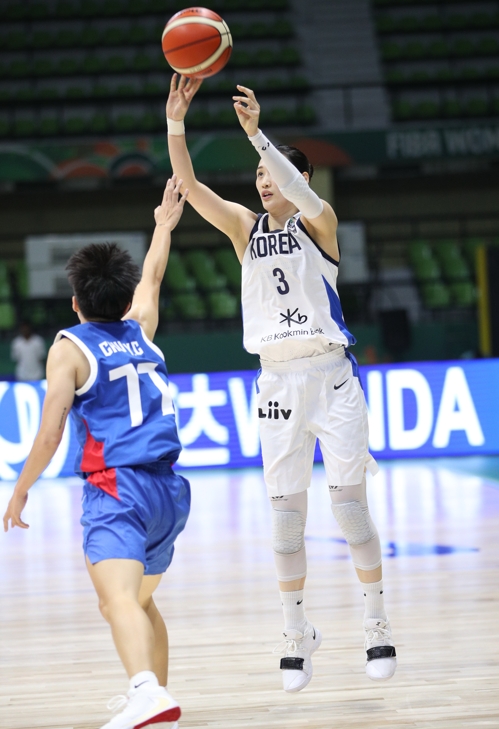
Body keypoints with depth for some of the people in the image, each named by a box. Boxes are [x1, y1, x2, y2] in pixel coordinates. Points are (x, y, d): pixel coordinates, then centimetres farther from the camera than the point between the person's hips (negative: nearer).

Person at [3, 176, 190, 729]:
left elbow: (49, 437, -5)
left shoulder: (70, 348, 0)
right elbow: (150, 279, 38)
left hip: (116, 488, -7)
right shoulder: (141, 332, 16)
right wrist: (164, 226, 54)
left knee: (118, 598, -26)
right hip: (170, 490, 7)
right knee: (139, 598, 28)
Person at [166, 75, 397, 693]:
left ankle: (376, 625, 5)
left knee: (349, 500, -3)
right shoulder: (245, 227, 9)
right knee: (286, 509, 3)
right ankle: (296, 633, 11)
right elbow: (189, 186, -3)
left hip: (331, 375, -3)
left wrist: (255, 133, -34)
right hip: (278, 381, 3)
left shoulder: (318, 222, 0)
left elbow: (299, 192, -23)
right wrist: (174, 124, -17)